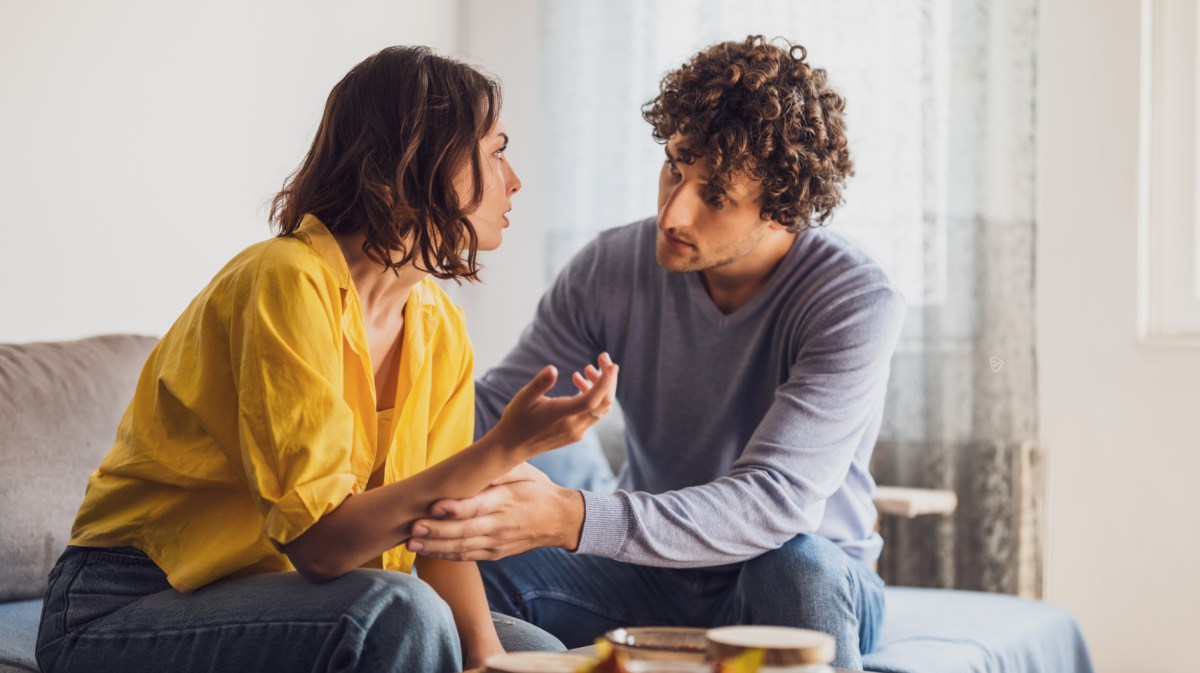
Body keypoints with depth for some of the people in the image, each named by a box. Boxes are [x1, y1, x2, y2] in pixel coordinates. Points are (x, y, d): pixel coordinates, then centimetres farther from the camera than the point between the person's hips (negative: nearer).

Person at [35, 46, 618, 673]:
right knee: (397, 614, -30)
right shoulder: (290, 281, -22)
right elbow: (320, 540, -28)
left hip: (292, 601, 7)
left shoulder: (439, 328, 4)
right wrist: (506, 448, -32)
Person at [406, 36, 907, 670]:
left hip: (814, 586, -2)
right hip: (654, 575, 3)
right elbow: (490, 410, -5)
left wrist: (571, 518, -47)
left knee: (798, 563, -38)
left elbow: (773, 502, -34)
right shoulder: (614, 268, -8)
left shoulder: (857, 303, -23)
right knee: (454, 564, -22)